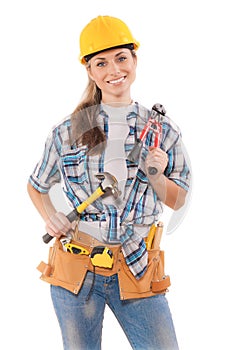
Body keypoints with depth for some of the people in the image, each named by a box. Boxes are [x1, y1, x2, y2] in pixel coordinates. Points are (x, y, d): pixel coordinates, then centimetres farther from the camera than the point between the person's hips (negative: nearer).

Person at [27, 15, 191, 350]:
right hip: (76, 268, 0)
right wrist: (50, 217, -3)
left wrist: (155, 176, -10)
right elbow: (37, 186, 16)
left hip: (136, 270, 0)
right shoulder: (67, 131, 1)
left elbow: (177, 200, 10)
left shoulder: (162, 130, 3)